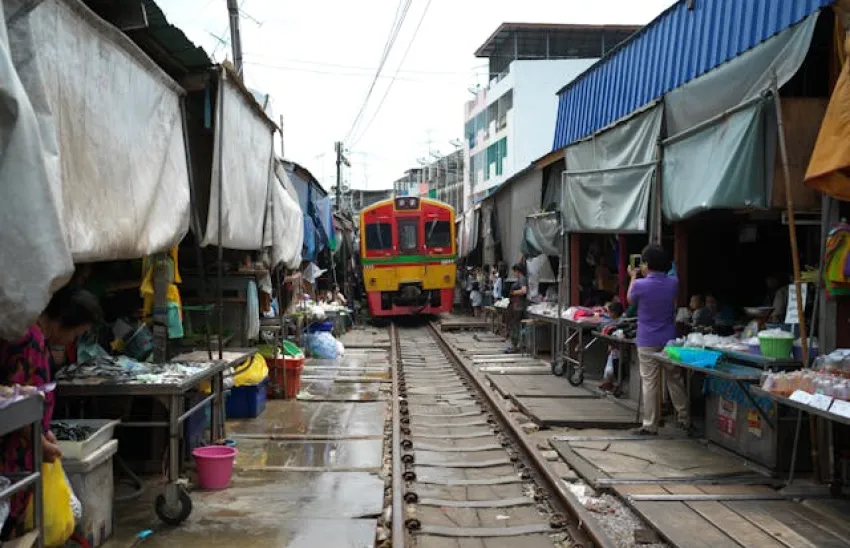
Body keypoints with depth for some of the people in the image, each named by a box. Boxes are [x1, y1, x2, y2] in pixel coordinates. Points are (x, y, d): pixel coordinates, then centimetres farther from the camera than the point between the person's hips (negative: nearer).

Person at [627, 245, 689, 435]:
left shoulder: (640, 285, -16)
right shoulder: (673, 283, -3)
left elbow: (630, 299, 6)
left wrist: (633, 277, 19)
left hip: (647, 342, -4)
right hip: (669, 340, 4)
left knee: (649, 383, 1)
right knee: (675, 380, 14)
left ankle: (650, 425, 4)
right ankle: (684, 419, 24)